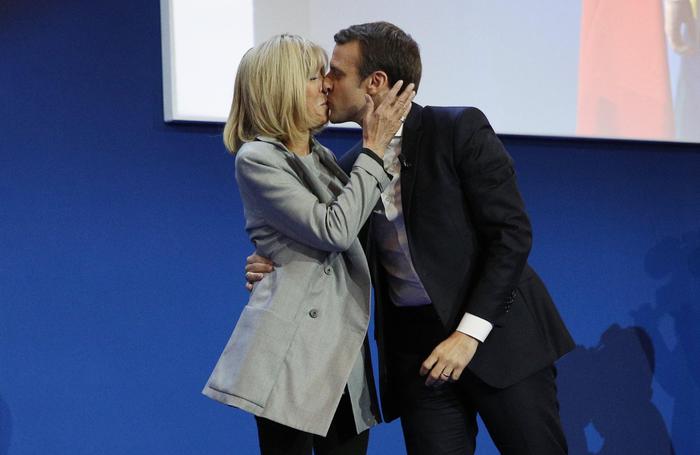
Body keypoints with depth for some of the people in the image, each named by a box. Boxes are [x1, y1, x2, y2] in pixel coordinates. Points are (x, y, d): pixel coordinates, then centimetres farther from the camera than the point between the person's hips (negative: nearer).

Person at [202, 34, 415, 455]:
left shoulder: (325, 159, 18)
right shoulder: (257, 160, -8)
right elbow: (335, 230, -16)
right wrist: (374, 149, -11)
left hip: (344, 351, 8)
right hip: (292, 351, -8)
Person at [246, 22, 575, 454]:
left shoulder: (460, 130, -8)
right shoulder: (350, 168, 9)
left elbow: (512, 233, -11)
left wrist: (470, 332, -17)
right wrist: (279, 267, -2)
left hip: (498, 332, -4)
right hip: (416, 347, 4)